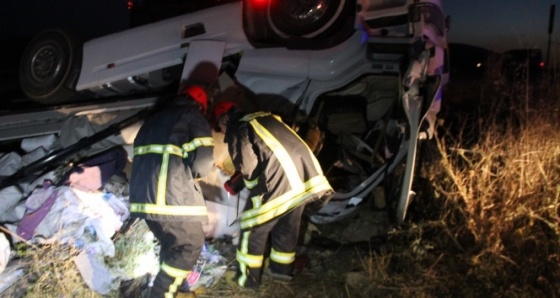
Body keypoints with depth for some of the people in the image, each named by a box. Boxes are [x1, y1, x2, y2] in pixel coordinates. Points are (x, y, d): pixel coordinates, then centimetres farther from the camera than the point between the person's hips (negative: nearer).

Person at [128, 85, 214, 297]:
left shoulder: (154, 119, 26)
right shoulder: (194, 118, 2)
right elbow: (202, 162, -10)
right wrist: (191, 175, 12)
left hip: (143, 193, 8)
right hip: (171, 195, -8)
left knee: (171, 243, 22)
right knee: (190, 245, 5)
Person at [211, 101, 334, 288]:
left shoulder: (236, 129, 2)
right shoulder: (264, 118, 27)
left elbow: (247, 166, -9)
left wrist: (234, 183, 10)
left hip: (280, 180, -8)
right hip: (306, 174, 8)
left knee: (254, 227, 8)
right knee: (287, 226, 23)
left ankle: (246, 277, 19)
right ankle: (281, 270, 37)